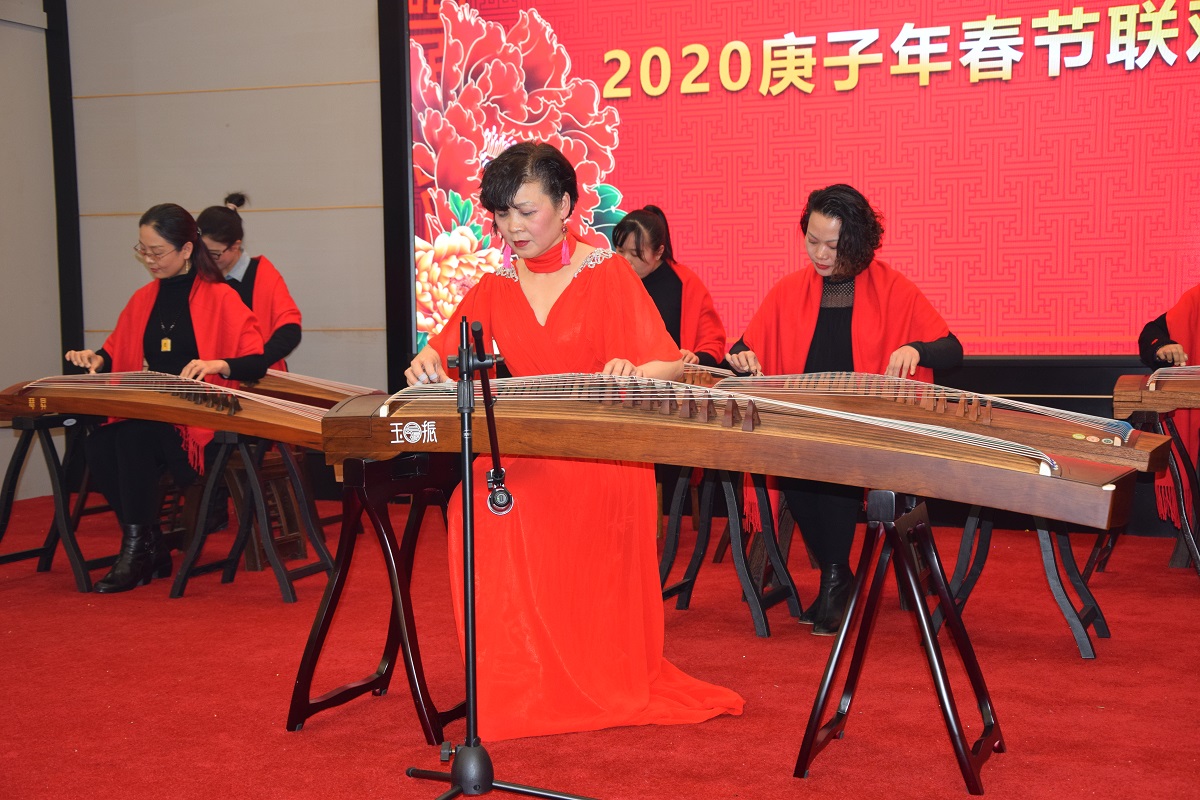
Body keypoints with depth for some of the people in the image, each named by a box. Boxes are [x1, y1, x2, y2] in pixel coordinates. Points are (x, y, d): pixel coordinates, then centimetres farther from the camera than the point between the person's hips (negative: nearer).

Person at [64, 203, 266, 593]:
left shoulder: (219, 298, -3)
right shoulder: (143, 299, 14)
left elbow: (258, 363, -9)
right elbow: (118, 349, 26)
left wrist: (217, 364, -27)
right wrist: (97, 358, 3)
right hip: (147, 416, 6)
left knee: (134, 438, -33)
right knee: (98, 447, -25)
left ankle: (137, 550, -19)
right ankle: (152, 553, -13)